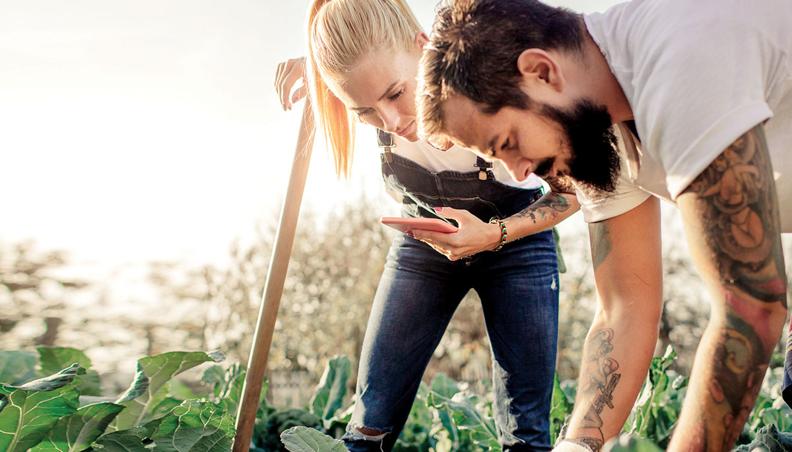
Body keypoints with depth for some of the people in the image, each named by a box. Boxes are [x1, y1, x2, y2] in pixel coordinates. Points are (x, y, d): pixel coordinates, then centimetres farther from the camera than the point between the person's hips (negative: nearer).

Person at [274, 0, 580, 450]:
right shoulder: (376, 79, -24)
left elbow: (572, 192, -16)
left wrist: (493, 235, -32)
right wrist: (311, 66, -17)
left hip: (517, 235, -2)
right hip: (423, 244, 3)